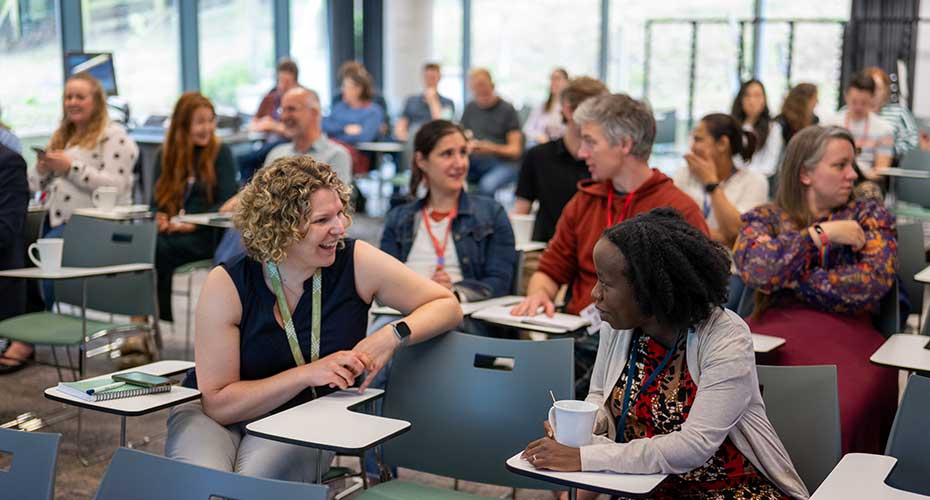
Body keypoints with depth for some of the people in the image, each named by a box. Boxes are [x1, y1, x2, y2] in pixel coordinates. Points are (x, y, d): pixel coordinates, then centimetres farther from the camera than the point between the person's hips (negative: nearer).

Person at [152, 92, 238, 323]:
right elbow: (157, 199, 15)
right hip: (168, 232, 4)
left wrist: (194, 224, -16)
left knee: (160, 249, -31)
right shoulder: (165, 155, 15)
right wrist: (159, 218, -8)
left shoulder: (221, 153, 3)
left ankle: (163, 319, -19)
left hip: (206, 236, -3)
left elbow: (227, 204, -4)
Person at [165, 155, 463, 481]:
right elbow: (218, 402, -16)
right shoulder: (227, 284, -17)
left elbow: (447, 305, -2)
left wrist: (393, 335, -22)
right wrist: (307, 374, -26)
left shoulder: (357, 262, -13)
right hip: (213, 414, -1)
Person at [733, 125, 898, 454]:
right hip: (773, 329, 1)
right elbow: (755, 269, -9)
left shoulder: (869, 215, 13)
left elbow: (874, 281, -4)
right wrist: (821, 233, -6)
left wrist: (791, 279, -4)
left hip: (845, 333, 0)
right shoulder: (764, 218, 12)